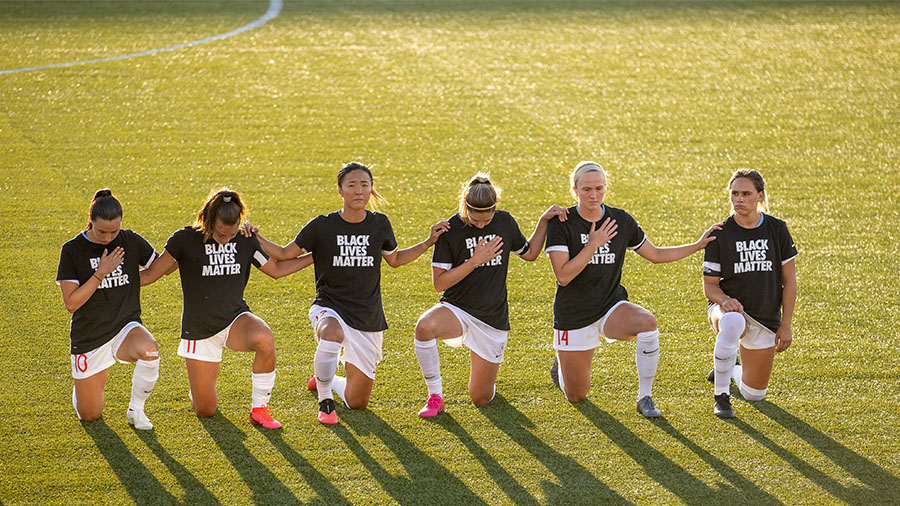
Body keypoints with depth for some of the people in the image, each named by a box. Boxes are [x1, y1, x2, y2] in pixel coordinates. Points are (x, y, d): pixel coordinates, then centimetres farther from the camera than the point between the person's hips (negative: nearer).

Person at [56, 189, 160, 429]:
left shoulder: (131, 242, -4)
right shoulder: (73, 250, -11)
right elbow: (71, 303, -16)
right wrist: (101, 273, -22)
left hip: (125, 326, 1)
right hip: (89, 336, -1)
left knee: (149, 350, -37)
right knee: (89, 415, 5)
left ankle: (136, 409, -12)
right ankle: (85, 382, 42)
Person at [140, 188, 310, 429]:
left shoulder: (245, 241, -5)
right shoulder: (185, 240, -15)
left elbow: (276, 269, 11)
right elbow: (150, 274, -11)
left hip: (235, 319, 1)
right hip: (199, 329, -1)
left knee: (264, 339, -36)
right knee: (205, 410, 0)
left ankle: (259, 408, -16)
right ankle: (199, 387, 39)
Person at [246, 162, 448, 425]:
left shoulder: (380, 224, 0)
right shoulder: (322, 226, -8)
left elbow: (394, 259, 18)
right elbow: (285, 254, -1)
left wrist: (429, 242, 10)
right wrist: (256, 238, -18)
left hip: (368, 319, 3)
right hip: (329, 308, -3)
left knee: (357, 402, 7)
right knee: (332, 335, -43)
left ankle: (325, 379, 43)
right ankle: (325, 400, -17)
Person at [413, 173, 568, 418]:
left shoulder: (505, 222, -1)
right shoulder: (451, 231, -11)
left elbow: (529, 253, 16)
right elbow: (439, 283, -13)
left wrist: (544, 221, 3)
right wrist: (475, 261, -21)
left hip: (492, 318, 2)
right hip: (457, 310, -2)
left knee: (481, 399, 4)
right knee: (425, 327, -39)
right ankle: (435, 396, -21)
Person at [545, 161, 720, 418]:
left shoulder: (621, 221, -2)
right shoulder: (561, 224, -13)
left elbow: (655, 254, 11)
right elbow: (563, 275, -20)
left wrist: (698, 245, 5)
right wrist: (593, 245, -24)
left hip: (611, 306, 2)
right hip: (574, 316, -2)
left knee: (647, 322, -34)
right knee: (576, 396, 4)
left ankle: (645, 397, -20)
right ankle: (561, 365, 41)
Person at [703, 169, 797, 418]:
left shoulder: (777, 230, -2)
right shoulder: (720, 236, -7)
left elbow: (789, 280, 3)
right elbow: (709, 285, -2)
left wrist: (785, 326, -3)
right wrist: (725, 300, -26)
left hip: (766, 320, 3)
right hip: (728, 307, -3)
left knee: (754, 394, 7)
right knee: (731, 323, -43)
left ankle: (730, 368, 44)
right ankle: (721, 396, -25)